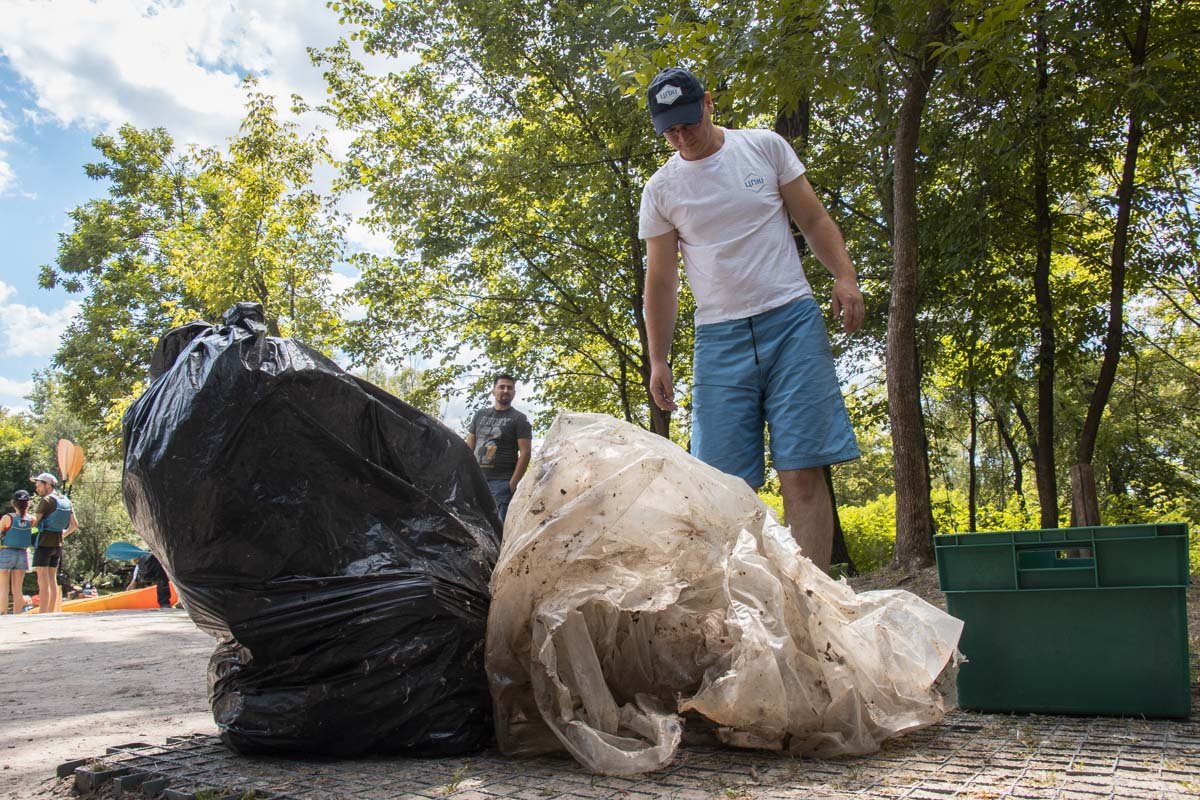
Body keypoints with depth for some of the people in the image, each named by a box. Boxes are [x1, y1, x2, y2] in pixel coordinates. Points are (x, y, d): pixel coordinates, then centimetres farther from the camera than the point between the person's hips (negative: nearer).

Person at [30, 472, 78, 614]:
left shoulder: (47, 500, -10)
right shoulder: (65, 500, 13)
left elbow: (34, 522, -12)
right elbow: (74, 525, 17)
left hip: (44, 543, -8)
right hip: (57, 544, 8)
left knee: (43, 581, -9)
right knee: (52, 580, 10)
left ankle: (42, 614, -12)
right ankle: (51, 613, 11)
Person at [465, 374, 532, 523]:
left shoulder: (519, 419, 3)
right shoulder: (480, 415, 17)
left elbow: (525, 453, -5)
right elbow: (468, 447, 18)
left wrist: (513, 483, -13)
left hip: (501, 482, -5)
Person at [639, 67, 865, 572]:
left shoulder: (765, 147, 8)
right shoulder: (660, 190, 8)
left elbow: (813, 219, 10)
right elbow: (661, 282, 9)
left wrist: (845, 276, -7)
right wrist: (657, 360, 2)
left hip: (793, 321, -1)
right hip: (720, 338, 1)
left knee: (803, 472, -8)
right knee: (727, 484, -3)